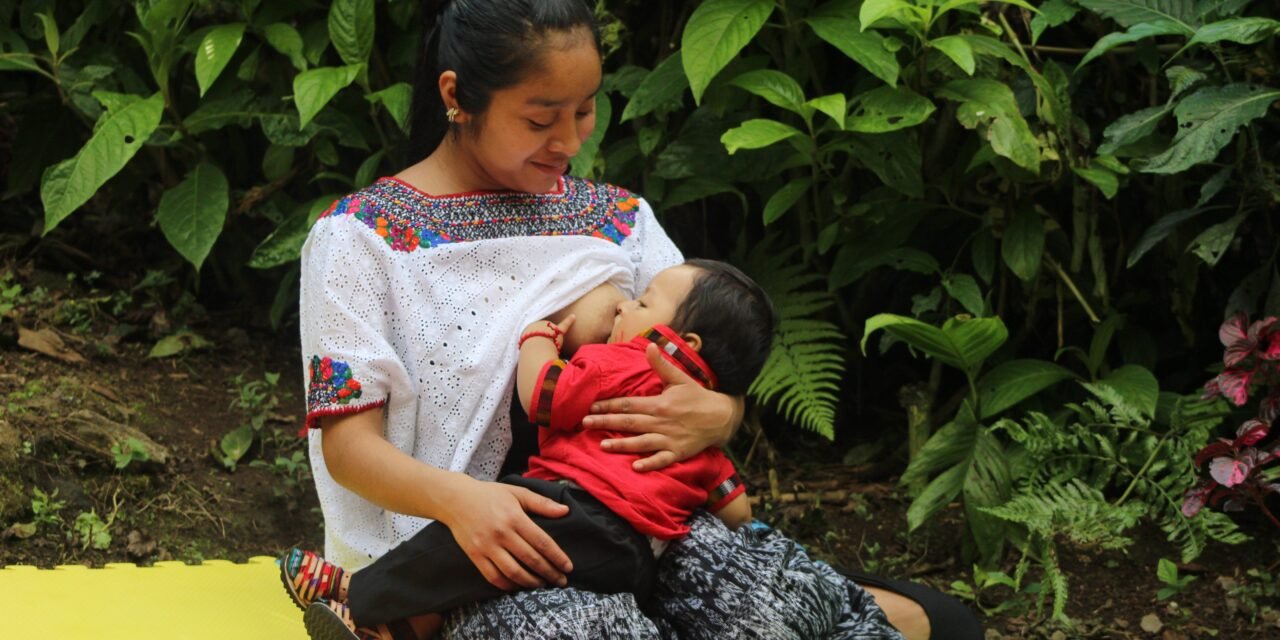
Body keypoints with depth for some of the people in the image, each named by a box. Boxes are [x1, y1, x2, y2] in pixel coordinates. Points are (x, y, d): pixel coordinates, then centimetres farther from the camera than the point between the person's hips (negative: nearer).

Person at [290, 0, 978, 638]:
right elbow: (348, 441, -7)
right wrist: (458, 500, -29)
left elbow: (721, 384, 9)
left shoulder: (618, 219, 10)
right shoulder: (361, 237, -2)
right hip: (454, 555, -4)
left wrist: (714, 416, -18)